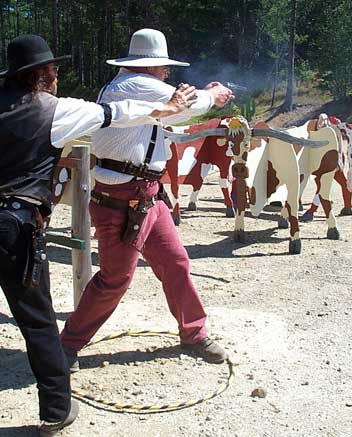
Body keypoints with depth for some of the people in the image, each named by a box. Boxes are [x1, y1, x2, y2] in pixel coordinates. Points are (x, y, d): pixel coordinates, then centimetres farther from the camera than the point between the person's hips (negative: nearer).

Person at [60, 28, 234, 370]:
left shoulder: (125, 88, 15)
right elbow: (183, 102, -8)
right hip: (121, 203, -10)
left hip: (147, 198, 10)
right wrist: (211, 98, 12)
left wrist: (205, 96, 24)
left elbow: (169, 112, 27)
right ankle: (69, 342, 20)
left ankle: (194, 334, 27)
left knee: (175, 263, 13)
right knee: (114, 279, 1)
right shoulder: (136, 85, -15)